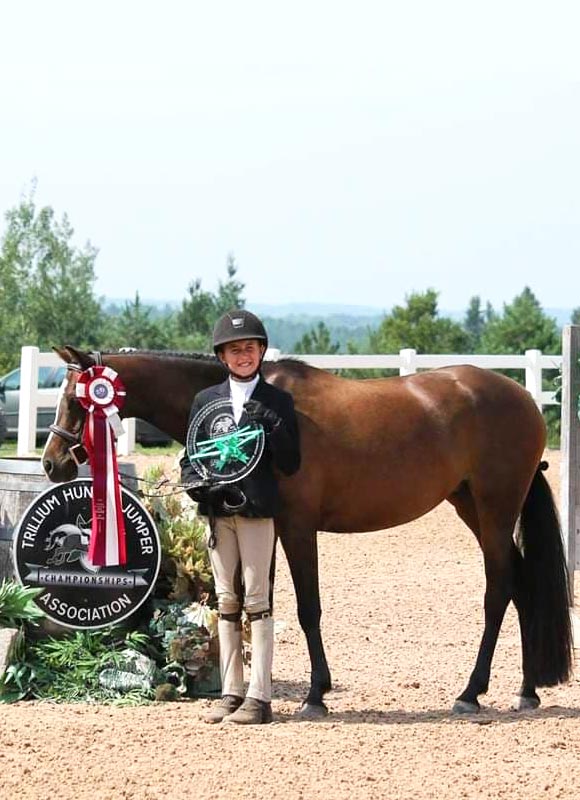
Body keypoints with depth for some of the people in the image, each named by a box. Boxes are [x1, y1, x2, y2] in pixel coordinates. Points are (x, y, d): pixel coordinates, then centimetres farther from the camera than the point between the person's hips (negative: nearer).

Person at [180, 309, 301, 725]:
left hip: (257, 509, -4)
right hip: (218, 511, 4)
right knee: (226, 603, 7)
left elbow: (291, 464, -1)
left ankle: (259, 697, -6)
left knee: (257, 601, -6)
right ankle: (231, 693, 13)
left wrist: (270, 427, -15)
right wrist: (196, 484, -7)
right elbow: (189, 458, 14)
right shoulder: (206, 400, 11)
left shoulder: (278, 402, 2)